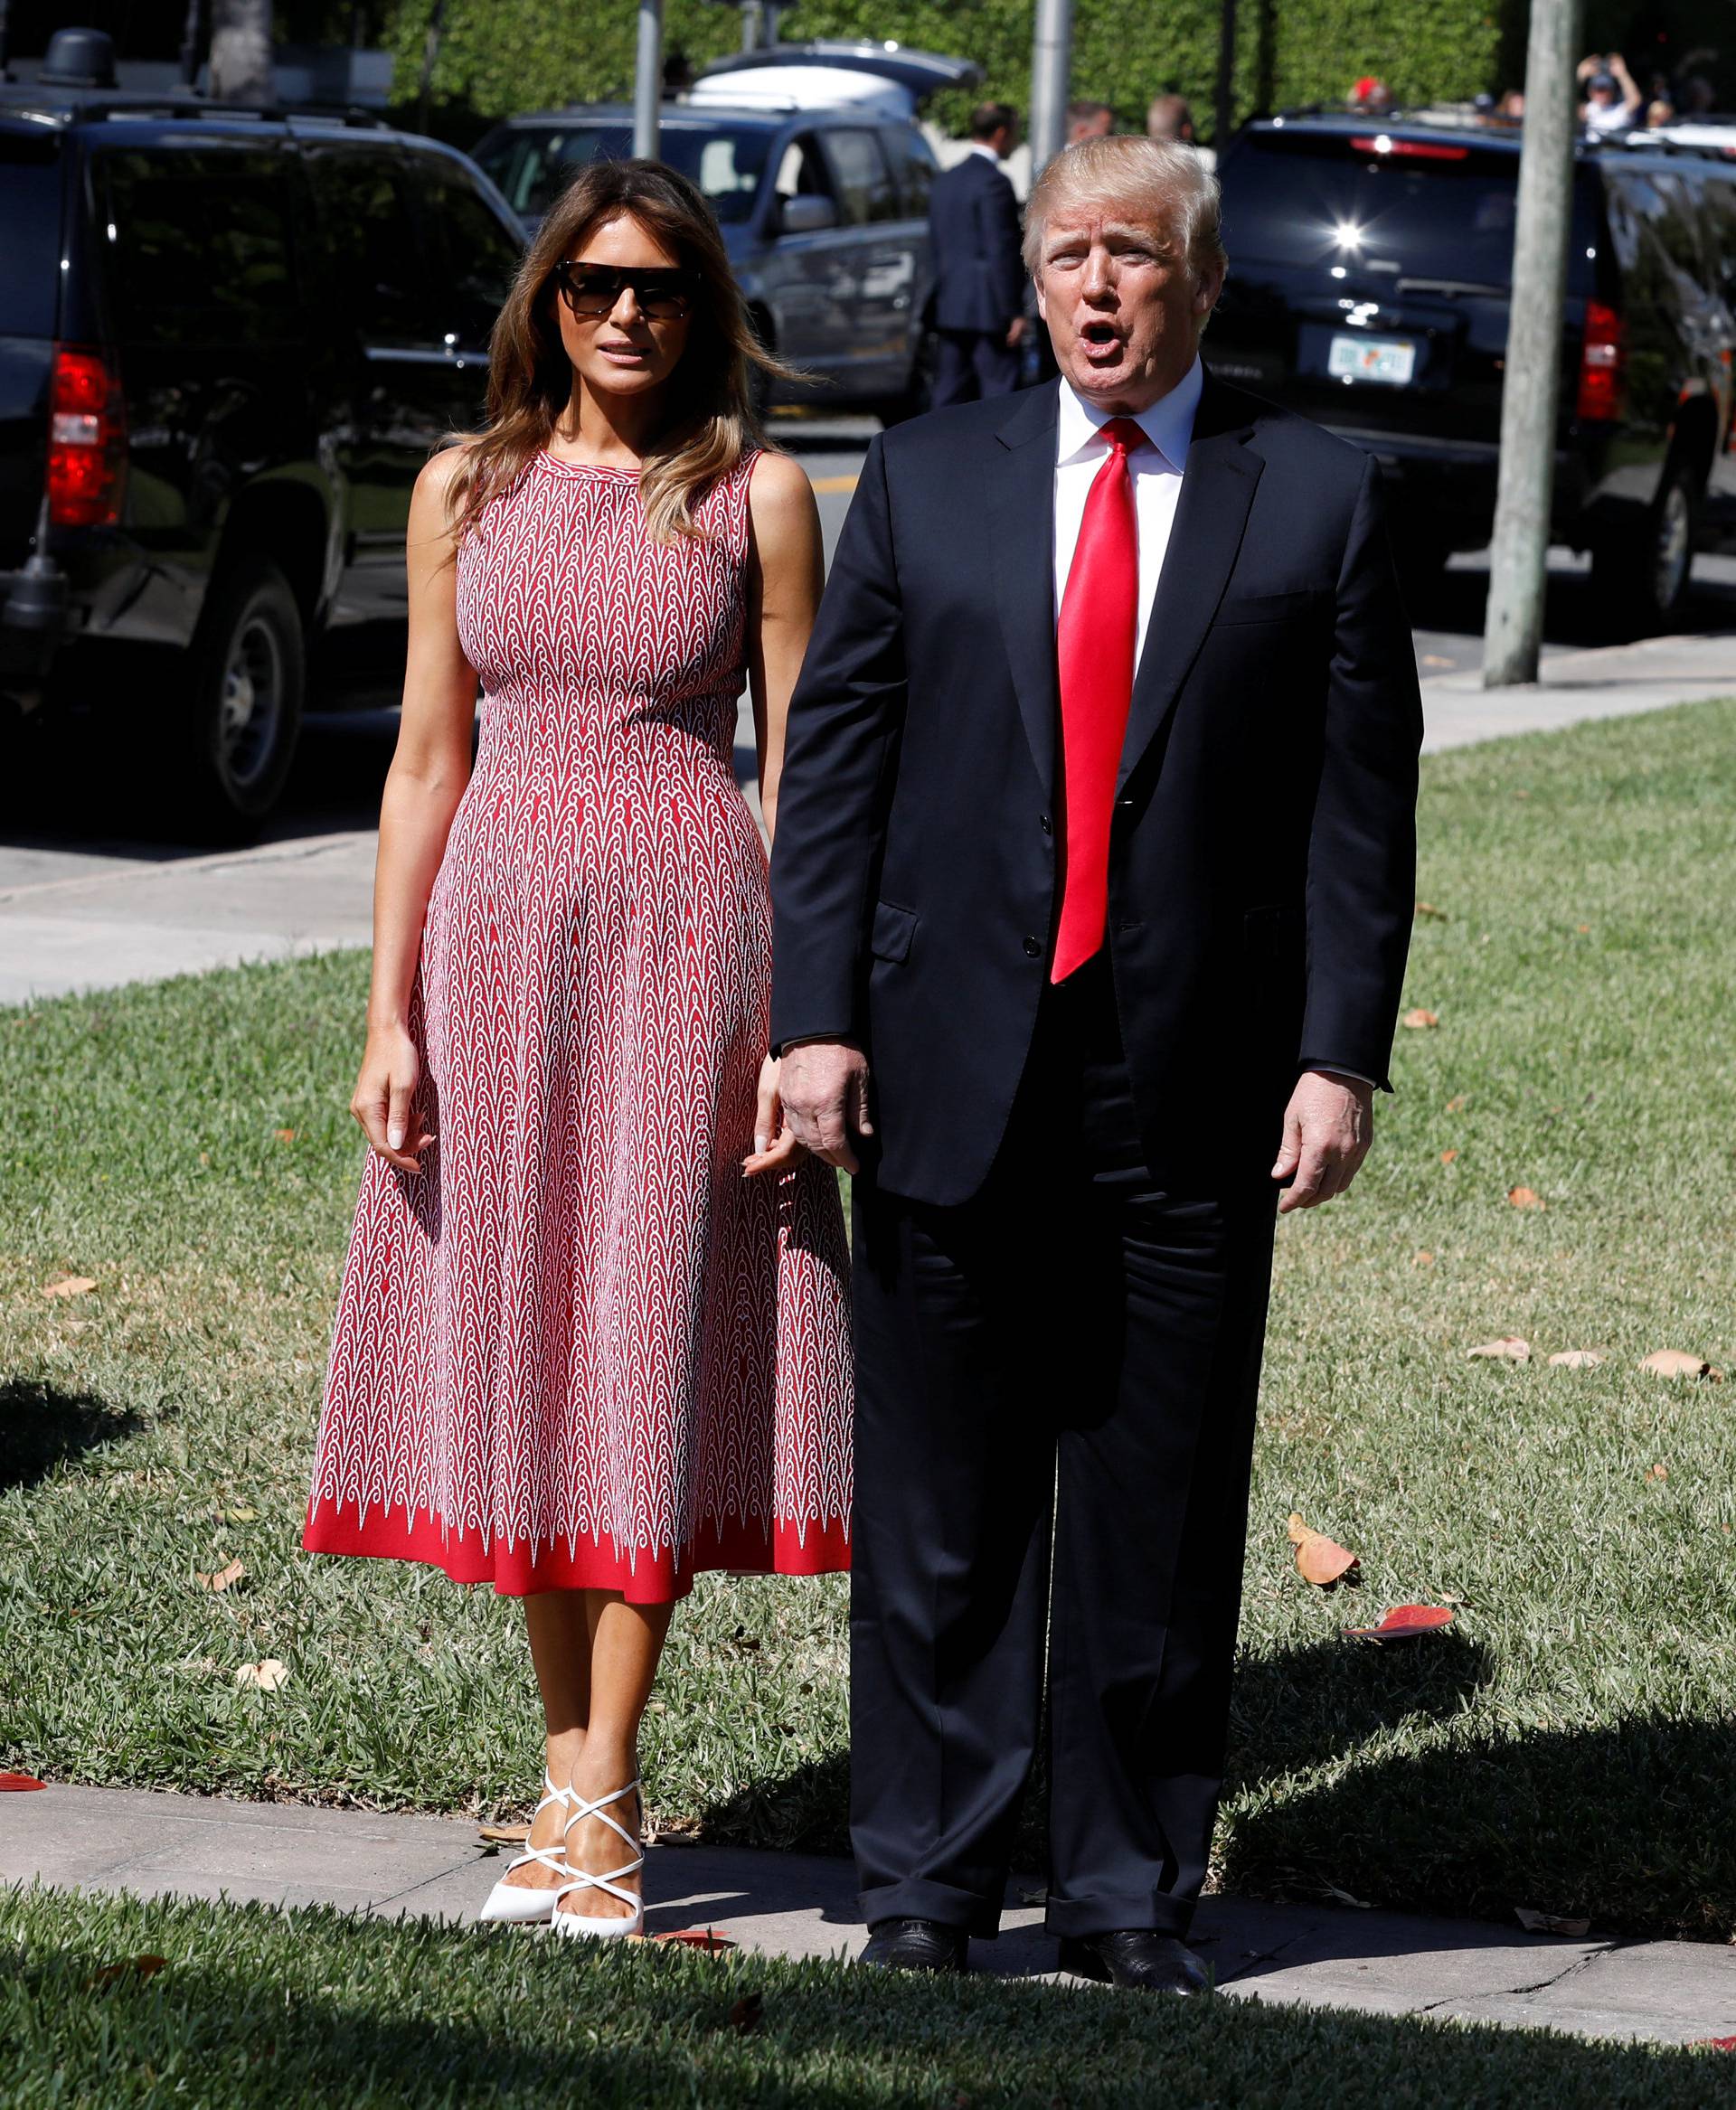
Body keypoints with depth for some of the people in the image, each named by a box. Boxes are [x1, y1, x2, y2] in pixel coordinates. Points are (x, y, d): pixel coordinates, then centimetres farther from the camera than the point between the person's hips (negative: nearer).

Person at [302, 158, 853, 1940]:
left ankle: (601, 1806, -1)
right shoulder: (467, 494, 7)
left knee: (647, 1339, -4)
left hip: (688, 935, -3)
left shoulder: (756, 498, 0)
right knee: (510, 1338, 5)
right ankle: (569, 1770, 15)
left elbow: (798, 772, 1)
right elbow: (427, 759, 8)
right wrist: (389, 1017, 2)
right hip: (497, 926, 3)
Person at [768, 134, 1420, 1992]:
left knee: (1161, 1511, 4)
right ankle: (929, 1878, 15)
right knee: (941, 1505, 6)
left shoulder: (1315, 499, 4)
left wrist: (1341, 1056, -6)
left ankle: (1131, 1891, 14)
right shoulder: (927, 482, 8)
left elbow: (1363, 799, 2)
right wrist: (817, 1019, -3)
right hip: (955, 1071, 1)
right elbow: (834, 766, 6)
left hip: (1193, 1090, -1)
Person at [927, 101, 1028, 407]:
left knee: (950, 394, 8)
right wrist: (1014, 312, -14)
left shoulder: (945, 180, 14)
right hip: (988, 311, -8)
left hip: (950, 309, 8)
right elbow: (1002, 253, -16)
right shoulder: (993, 183, -13)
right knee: (1000, 394, -5)